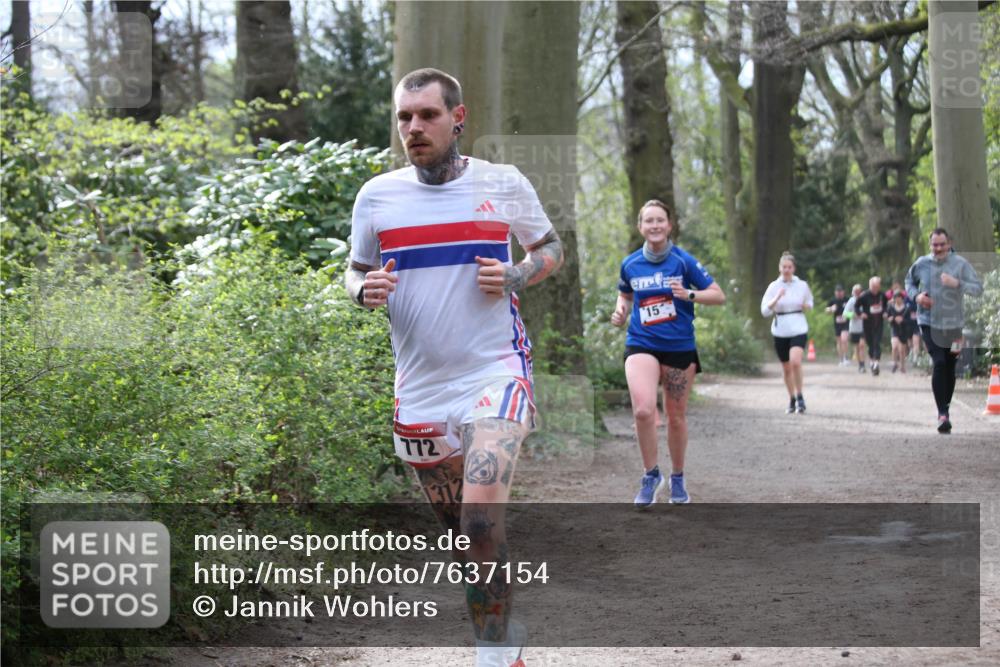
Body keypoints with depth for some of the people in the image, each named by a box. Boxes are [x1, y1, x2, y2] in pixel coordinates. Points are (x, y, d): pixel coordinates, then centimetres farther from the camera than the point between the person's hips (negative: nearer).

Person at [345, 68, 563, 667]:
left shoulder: (506, 184, -1)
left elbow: (552, 249, 11)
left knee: (482, 516, -21)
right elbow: (356, 272, 15)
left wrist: (516, 276, -9)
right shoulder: (377, 195, 4)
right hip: (420, 386, 4)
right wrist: (363, 290, -9)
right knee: (460, 527, 13)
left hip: (495, 371, -3)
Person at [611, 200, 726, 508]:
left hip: (680, 347, 0)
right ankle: (651, 474, -2)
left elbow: (719, 296, -4)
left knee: (676, 416, 9)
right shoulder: (630, 264, 3)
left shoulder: (684, 261, -5)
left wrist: (689, 294, -20)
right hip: (641, 345, 0)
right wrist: (621, 312, 0)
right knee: (643, 410, -21)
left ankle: (677, 479, 29)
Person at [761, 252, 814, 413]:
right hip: (780, 331, 2)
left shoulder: (802, 285, 1)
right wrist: (777, 298, -21)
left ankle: (799, 397, -9)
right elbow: (764, 311, -7)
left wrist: (806, 306, -5)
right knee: (786, 368, 10)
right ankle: (791, 400, 28)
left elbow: (810, 303, 18)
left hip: (798, 329, -2)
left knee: (795, 361, -23)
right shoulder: (774, 286, 0)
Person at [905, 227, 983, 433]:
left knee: (949, 367, 13)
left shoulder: (960, 264, -9)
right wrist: (916, 295, -5)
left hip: (953, 323, 1)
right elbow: (909, 281, 16)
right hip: (929, 322, -1)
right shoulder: (921, 264, -4)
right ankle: (942, 413, -17)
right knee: (939, 363, -16)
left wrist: (957, 283, -28)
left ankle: (946, 407, 33)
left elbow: (978, 288, -12)